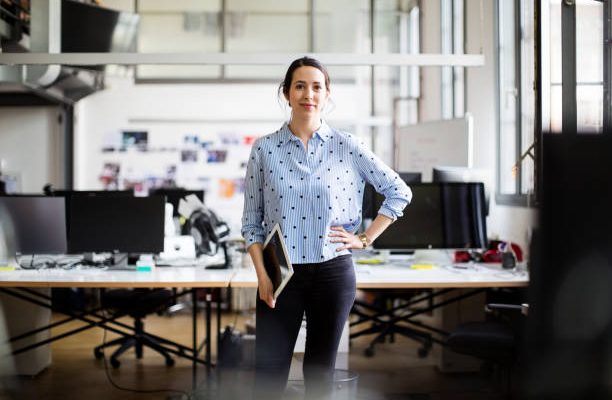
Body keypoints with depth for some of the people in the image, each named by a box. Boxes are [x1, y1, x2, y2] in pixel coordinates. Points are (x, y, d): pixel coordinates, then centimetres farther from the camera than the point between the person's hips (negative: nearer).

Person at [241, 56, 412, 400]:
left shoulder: (347, 146, 0)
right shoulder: (265, 148, 1)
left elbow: (399, 192, 5)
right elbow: (252, 220, 4)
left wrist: (365, 239, 1)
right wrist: (262, 275, -6)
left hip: (333, 272, 0)